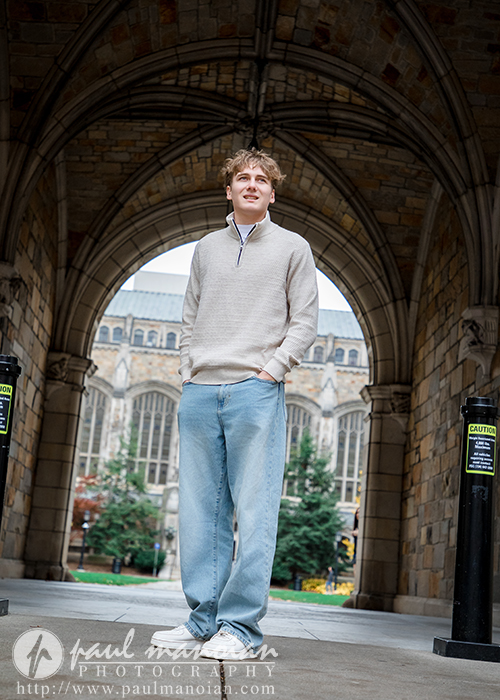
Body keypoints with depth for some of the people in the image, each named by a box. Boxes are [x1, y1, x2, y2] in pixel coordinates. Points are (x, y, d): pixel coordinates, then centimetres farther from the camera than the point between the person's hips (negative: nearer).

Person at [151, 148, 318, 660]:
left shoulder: (292, 247, 10)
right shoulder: (206, 248, 20)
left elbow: (304, 323, 5)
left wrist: (270, 370, -7)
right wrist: (188, 371, 7)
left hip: (256, 391, -3)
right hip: (199, 392, 4)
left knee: (254, 514, -6)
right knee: (200, 512, 3)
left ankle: (241, 628, -2)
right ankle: (203, 622, 10)